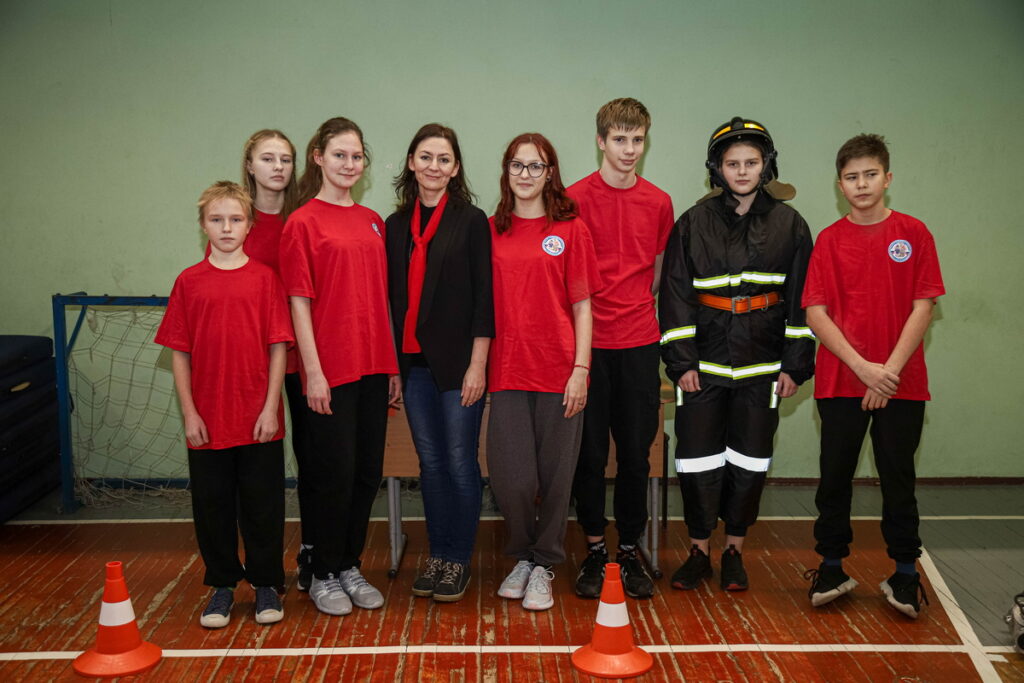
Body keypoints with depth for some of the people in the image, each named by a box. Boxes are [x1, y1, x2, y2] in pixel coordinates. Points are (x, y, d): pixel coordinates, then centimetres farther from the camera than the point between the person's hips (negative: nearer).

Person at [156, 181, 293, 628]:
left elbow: (278, 348, -3)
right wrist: (189, 413, -2)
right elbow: (180, 353, 3)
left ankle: (266, 584, 24)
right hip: (207, 421, 1)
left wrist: (271, 407, -8)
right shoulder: (189, 281, 2)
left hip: (258, 419, -1)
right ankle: (222, 586, 28)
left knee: (263, 506, 8)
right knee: (212, 507, 11)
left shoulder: (265, 278, -1)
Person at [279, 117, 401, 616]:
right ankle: (324, 575, 20)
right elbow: (299, 302, -8)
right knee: (334, 473, 3)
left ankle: (350, 566, 29)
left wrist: (393, 363, 11)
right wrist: (313, 371, -13)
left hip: (373, 367, 6)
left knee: (368, 472, 12)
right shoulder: (302, 223, -5)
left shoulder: (372, 222, 12)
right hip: (330, 370, -6)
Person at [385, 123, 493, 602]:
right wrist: (390, 365, 6)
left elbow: (484, 298, -6)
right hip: (413, 362, 4)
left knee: (460, 462, 2)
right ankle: (437, 555, 24)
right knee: (430, 462, 11)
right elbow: (392, 297, 11)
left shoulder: (472, 221, -2)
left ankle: (458, 559, 17)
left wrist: (477, 365, -12)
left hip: (458, 363, -4)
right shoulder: (396, 225, 11)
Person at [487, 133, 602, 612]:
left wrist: (581, 368, -7)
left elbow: (582, 306, 1)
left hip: (558, 370, -1)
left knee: (555, 475, 5)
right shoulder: (492, 230, 9)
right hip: (508, 370, 2)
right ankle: (522, 557, 25)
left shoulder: (569, 229, 3)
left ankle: (543, 565, 24)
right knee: (510, 477, -1)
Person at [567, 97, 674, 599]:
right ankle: (595, 549, 19)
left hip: (639, 342, 2)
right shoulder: (576, 198, -1)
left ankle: (631, 550, 21)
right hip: (588, 341, -2)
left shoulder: (659, 203, 9)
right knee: (590, 452, 5)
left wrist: (638, 311, 10)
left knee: (636, 452, 7)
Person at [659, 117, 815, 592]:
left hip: (761, 363, 1)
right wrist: (680, 361, -5)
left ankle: (734, 551, 23)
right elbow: (675, 294, 1)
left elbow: (802, 299, 5)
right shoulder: (694, 223, 2)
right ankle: (699, 552, 17)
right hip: (703, 360, -1)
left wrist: (795, 365, 0)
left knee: (749, 460, 7)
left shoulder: (789, 225, 5)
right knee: (697, 459, 0)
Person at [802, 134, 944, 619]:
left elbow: (922, 308, -1)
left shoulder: (913, 234, 3)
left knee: (898, 477, 6)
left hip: (901, 383, 0)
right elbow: (815, 313, -3)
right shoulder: (829, 240, 4)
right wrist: (863, 367, -12)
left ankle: (904, 573, 19)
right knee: (835, 475, 5)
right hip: (840, 382, 1)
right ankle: (831, 567, 19)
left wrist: (891, 369, -11)